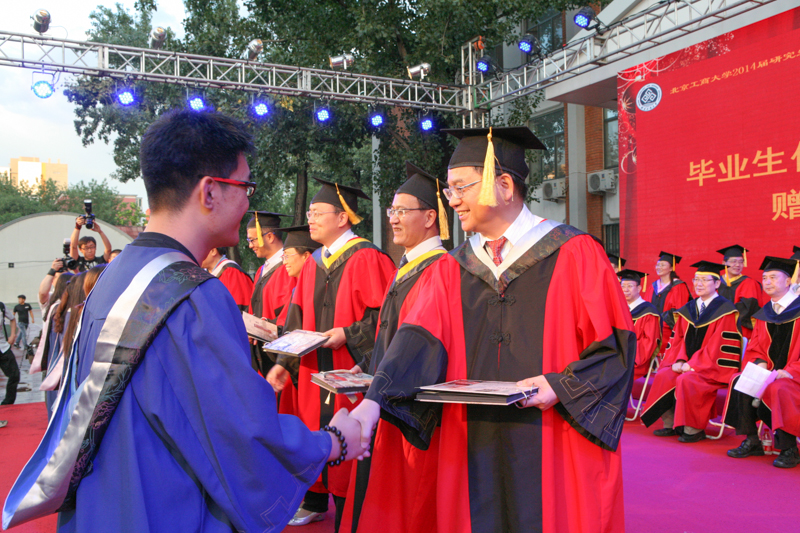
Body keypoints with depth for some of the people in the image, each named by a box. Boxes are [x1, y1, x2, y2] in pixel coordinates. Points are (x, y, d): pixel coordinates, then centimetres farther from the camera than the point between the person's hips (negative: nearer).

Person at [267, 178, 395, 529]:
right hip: (313, 370, 7)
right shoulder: (313, 264, 11)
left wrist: (348, 334, -21)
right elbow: (297, 319, 13)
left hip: (350, 371, -7)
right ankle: (314, 504, 35)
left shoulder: (367, 258, -11)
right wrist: (283, 362, 5)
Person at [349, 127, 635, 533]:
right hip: (474, 450, 3)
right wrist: (375, 401, -21)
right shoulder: (449, 271, 8)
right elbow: (420, 341, -7)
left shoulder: (576, 254, -2)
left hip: (553, 450, -3)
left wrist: (561, 386, -18)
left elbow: (616, 343, -4)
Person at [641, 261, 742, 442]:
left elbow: (719, 345, -13)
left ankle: (694, 429, -16)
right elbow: (678, 339, 10)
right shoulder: (688, 310, 14)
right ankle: (670, 424, -10)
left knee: (686, 380, -31)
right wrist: (679, 361, -9)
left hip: (714, 366, -6)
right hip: (688, 364, 6)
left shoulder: (725, 310, -6)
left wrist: (693, 365, -18)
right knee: (663, 375, -18)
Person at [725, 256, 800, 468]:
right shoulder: (763, 315, 13)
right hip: (768, 372, 6)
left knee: (778, 389, -35)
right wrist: (759, 362, -8)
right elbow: (754, 348, 13)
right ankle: (751, 442, -10)